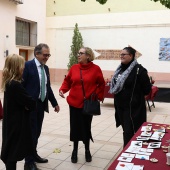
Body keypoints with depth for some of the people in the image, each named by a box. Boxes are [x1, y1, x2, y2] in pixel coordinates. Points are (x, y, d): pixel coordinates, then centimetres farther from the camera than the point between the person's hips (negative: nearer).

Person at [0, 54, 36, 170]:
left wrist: (27, 104, -9)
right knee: (13, 151, 3)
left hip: (11, 121, 9)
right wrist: (34, 104, -1)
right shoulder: (15, 85, -24)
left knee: (10, 150, 18)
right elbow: (29, 102, -22)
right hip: (16, 123, -9)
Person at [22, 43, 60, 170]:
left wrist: (54, 103, 16)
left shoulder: (46, 68, 11)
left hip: (41, 105, 7)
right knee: (31, 133, -1)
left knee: (37, 132, 16)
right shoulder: (27, 65, -12)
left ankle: (34, 155, 33)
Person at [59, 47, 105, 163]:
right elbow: (67, 81, 7)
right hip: (74, 103, 2)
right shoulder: (74, 68, 1)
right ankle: (75, 150, 27)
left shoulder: (96, 69, -6)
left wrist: (98, 96, -6)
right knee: (75, 127, 9)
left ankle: (87, 150, 29)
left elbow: (101, 85, 1)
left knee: (86, 127, 9)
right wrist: (62, 90, -10)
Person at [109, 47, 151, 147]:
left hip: (133, 107, -7)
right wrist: (119, 95, 12)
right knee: (126, 130, 18)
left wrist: (136, 96, 0)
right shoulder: (120, 69, 9)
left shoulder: (139, 70, -14)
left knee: (129, 132, -4)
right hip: (120, 105, 7)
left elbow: (147, 89, -11)